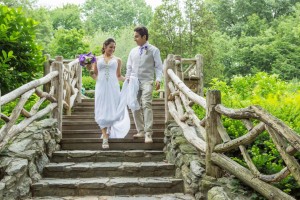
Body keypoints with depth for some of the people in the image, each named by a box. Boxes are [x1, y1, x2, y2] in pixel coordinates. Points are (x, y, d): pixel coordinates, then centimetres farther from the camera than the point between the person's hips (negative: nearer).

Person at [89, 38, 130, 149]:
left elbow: (118, 76, 15)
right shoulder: (97, 59, 11)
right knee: (102, 112, -5)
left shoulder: (117, 60, 12)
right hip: (101, 88, -1)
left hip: (113, 88, 1)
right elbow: (95, 76, 13)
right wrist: (91, 72, -8)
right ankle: (105, 138, -4)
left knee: (112, 111, 2)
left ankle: (108, 131, 27)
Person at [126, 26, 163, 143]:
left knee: (146, 105, -19)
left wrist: (158, 79, -13)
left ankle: (148, 134, -20)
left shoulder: (153, 50, 2)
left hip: (147, 81, -5)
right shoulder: (133, 51, 14)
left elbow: (158, 66, -1)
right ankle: (141, 131, 18)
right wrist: (127, 79, 10)